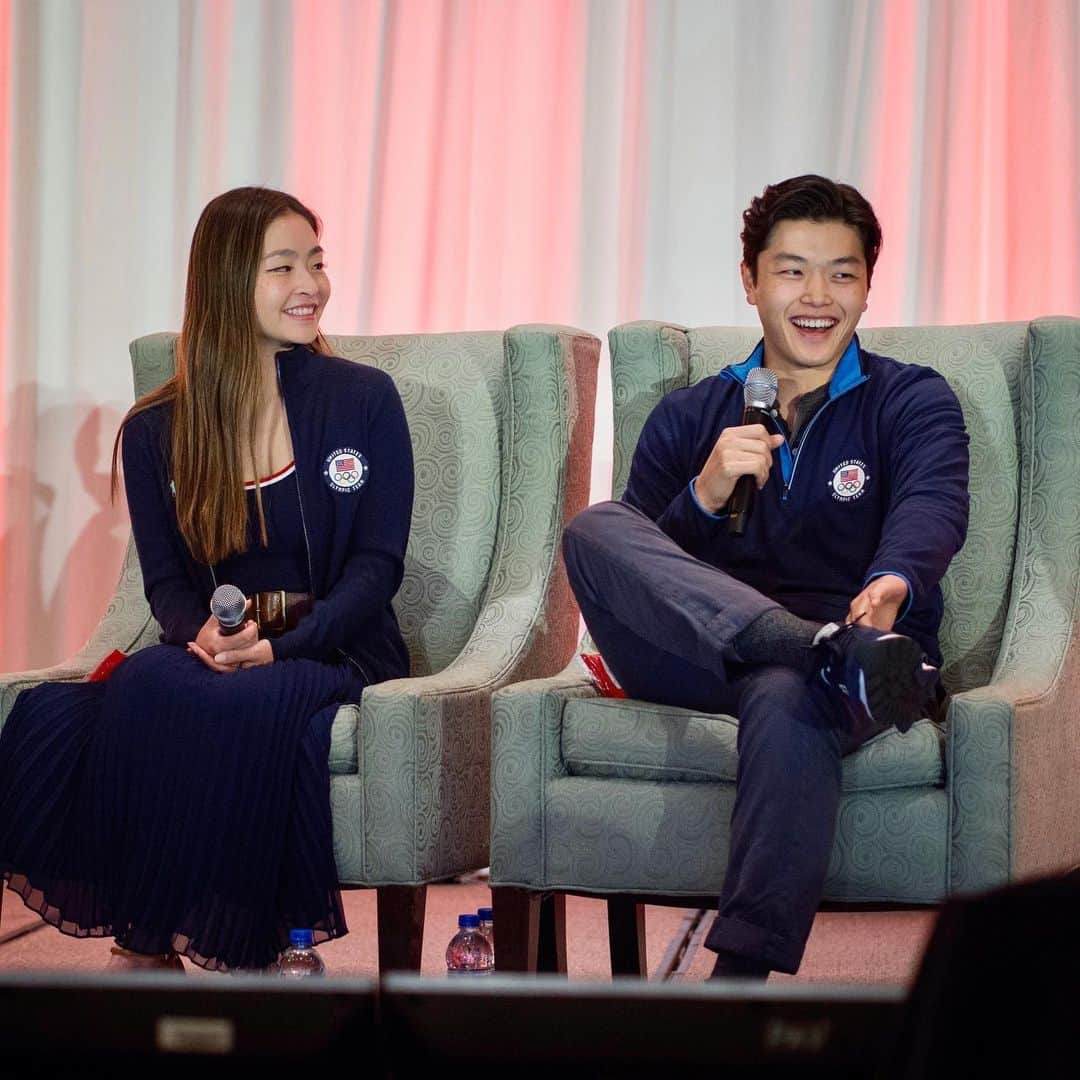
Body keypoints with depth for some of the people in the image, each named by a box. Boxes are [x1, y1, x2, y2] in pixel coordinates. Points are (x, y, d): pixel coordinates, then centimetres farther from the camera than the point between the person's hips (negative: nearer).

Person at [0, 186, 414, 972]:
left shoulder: (365, 401, 5)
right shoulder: (156, 433, 11)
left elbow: (377, 564, -1)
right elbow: (166, 579, 9)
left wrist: (280, 644, -17)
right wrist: (200, 633, -16)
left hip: (336, 651, -2)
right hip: (214, 653, 2)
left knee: (244, 703, -37)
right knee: (142, 689, -33)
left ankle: (237, 949, -24)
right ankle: (145, 943, -23)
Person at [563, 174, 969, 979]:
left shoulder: (913, 401, 11)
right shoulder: (688, 417, 20)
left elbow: (933, 505, -13)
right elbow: (633, 566, 8)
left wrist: (893, 581, -38)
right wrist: (704, 498, -14)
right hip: (700, 661, 3)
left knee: (787, 701, -40)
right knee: (595, 526, -23)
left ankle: (742, 975, -43)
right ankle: (833, 650, -41)